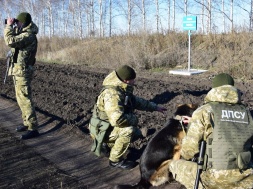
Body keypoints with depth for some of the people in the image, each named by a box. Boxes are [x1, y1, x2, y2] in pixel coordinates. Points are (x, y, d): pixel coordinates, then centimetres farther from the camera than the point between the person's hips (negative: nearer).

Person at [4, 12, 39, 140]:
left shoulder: (28, 35, -18)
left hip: (22, 71, -11)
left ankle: (33, 129, -8)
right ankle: (27, 123, 26)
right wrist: (12, 27, 13)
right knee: (21, 99, 16)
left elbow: (10, 41, -30)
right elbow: (14, 40, 27)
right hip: (18, 70, 11)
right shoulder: (24, 33, 14)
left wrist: (9, 26, -16)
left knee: (25, 99, -10)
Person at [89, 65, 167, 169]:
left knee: (137, 133, 14)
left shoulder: (123, 90, 3)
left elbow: (137, 101, 20)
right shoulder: (112, 94, -30)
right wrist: (134, 119, -21)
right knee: (129, 130, -30)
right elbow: (117, 120, -39)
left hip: (110, 126, 10)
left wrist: (155, 107, 16)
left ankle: (108, 145, 19)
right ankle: (115, 160, -12)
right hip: (102, 130, -10)